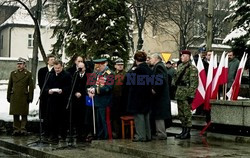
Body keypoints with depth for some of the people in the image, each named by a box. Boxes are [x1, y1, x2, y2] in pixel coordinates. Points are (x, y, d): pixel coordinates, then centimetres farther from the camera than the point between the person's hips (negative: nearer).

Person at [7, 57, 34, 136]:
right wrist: (8, 96, 9)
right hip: (14, 97, 3)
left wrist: (30, 97, -4)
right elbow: (10, 86, 12)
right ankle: (16, 129, 10)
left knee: (24, 114, 0)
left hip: (24, 97, -3)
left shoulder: (28, 74, 1)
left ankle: (23, 129, 4)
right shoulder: (13, 73, 10)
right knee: (15, 114, 5)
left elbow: (31, 87, 0)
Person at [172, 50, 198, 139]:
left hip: (186, 94, -8)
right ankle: (184, 131, 21)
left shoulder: (192, 68, -10)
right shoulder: (180, 66, 15)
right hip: (179, 93, 8)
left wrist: (191, 95, -18)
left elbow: (194, 83, -15)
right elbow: (175, 78, 23)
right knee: (181, 114, 12)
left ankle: (187, 132, 3)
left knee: (187, 113, -4)